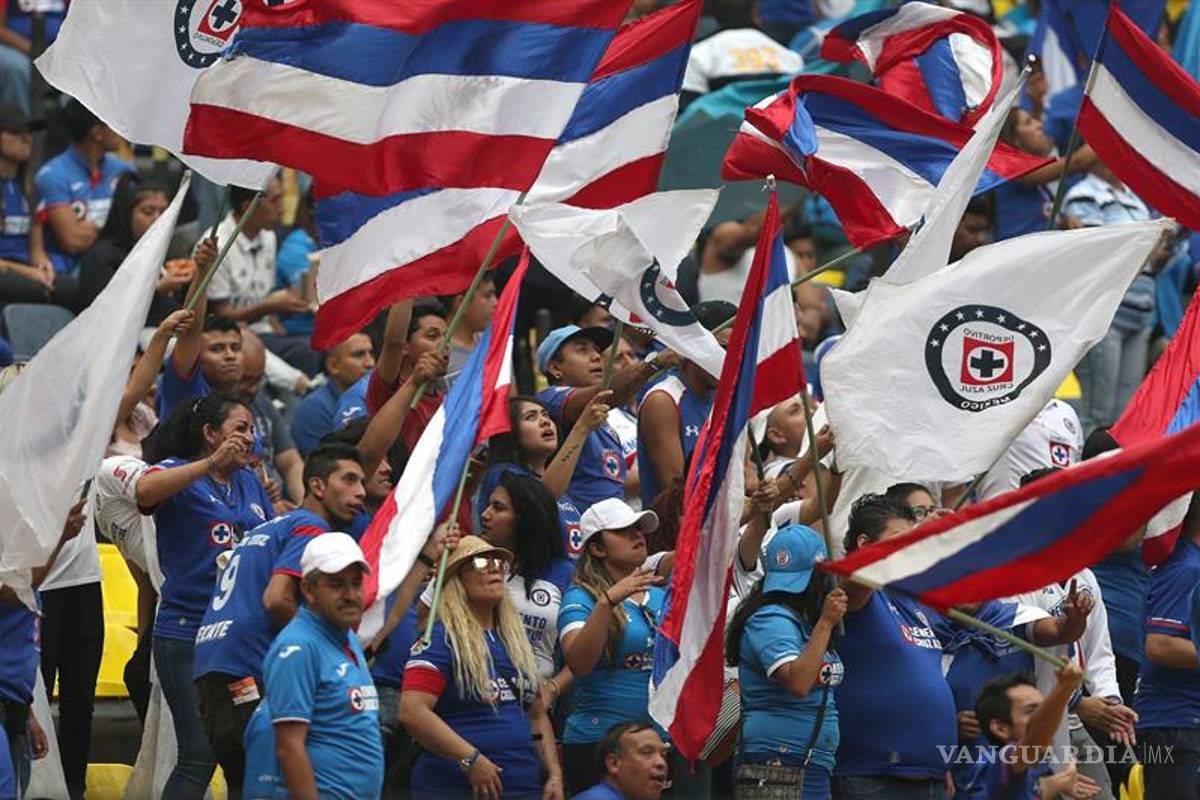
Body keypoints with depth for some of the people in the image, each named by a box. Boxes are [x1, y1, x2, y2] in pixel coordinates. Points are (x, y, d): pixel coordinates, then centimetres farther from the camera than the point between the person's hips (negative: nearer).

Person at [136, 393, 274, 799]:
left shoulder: (249, 483, 15)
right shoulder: (179, 472, -4)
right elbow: (145, 490, -28)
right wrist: (212, 463, -30)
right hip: (187, 636, -7)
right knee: (201, 755, -10)